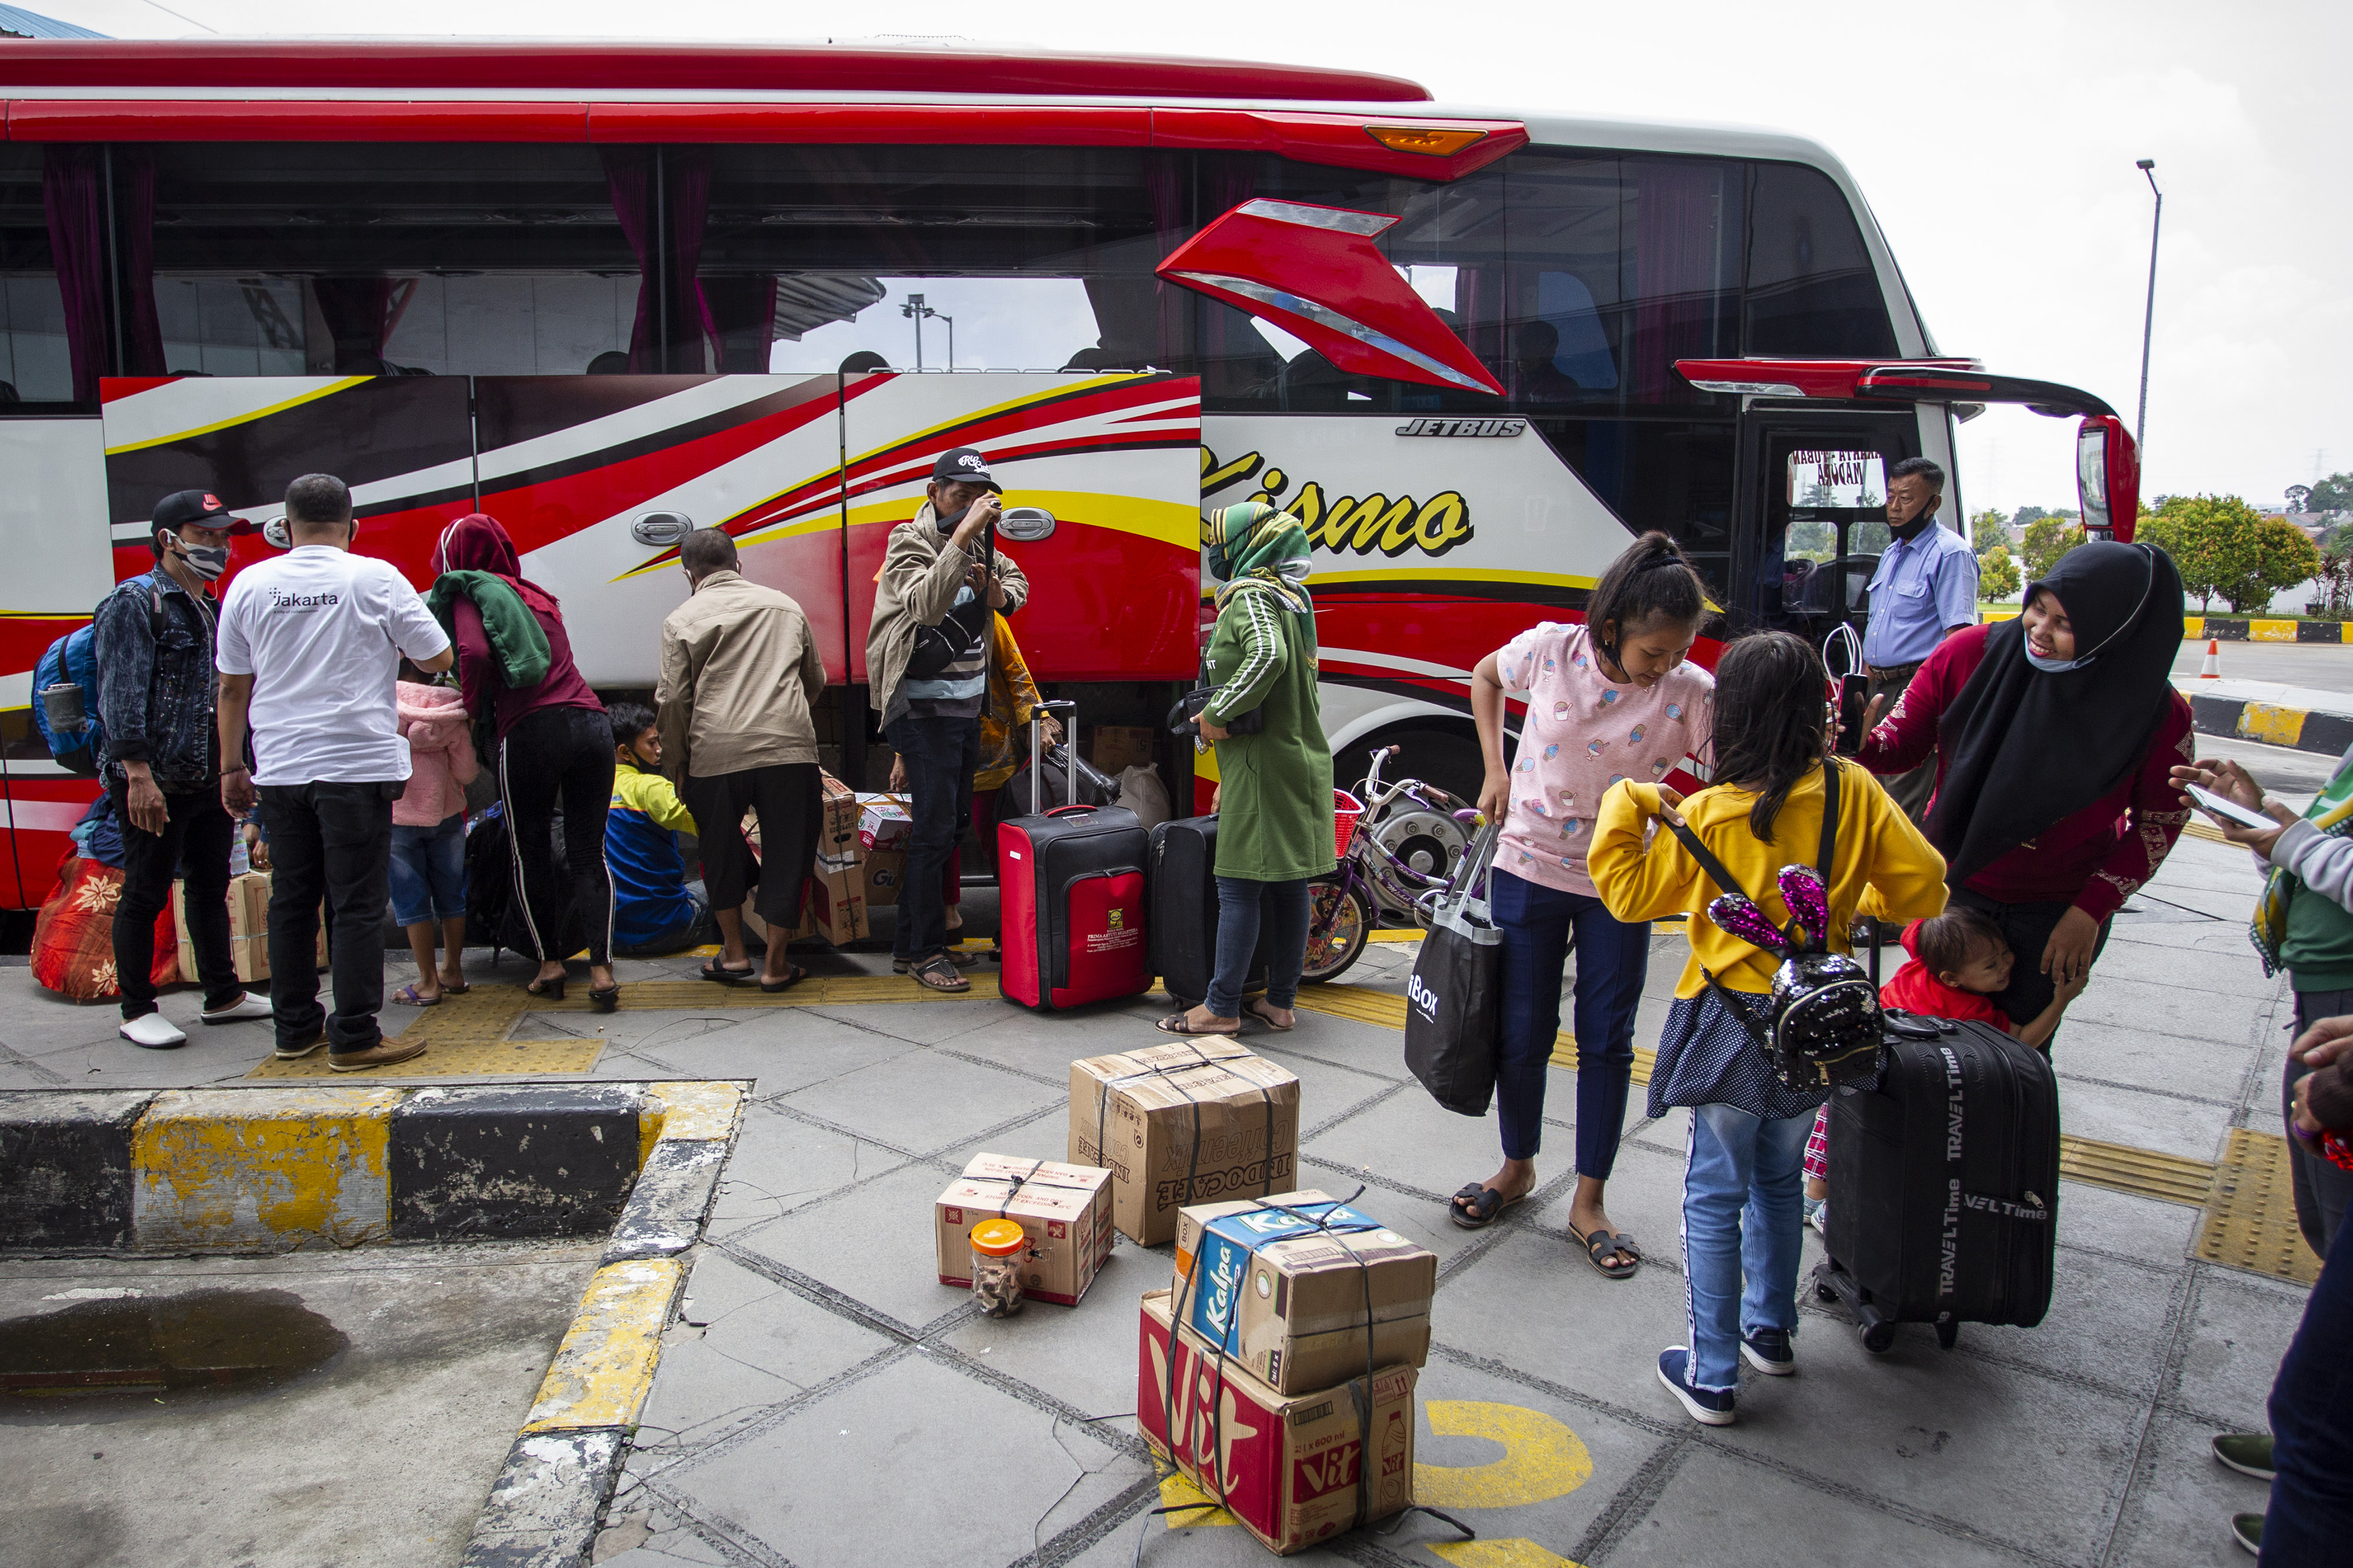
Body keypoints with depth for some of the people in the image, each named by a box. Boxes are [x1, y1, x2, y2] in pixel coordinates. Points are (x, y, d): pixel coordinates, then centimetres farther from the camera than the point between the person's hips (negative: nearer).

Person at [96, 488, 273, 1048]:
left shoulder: (214, 611, 17)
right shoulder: (134, 603, -8)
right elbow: (123, 696, -16)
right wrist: (138, 773, -23)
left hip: (210, 782, 8)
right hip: (155, 785, -8)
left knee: (211, 885, 14)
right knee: (145, 895, 1)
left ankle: (223, 995, 24)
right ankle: (137, 1011, 11)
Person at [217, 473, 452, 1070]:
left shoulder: (250, 583, 5)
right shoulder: (376, 579, -5)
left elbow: (232, 687, 10)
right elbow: (437, 658, 0)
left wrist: (232, 767, 19)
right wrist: (390, 643, 21)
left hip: (279, 769, 4)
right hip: (357, 764, -4)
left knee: (291, 900, 13)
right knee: (356, 905, 0)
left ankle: (296, 1028, 22)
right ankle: (354, 1037, 2)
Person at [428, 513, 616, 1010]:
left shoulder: (469, 595, 4)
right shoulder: (537, 596, 25)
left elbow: (475, 655, -12)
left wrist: (473, 709, 2)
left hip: (530, 731, -5)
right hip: (591, 722, 5)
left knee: (530, 853, 13)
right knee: (589, 853, 6)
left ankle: (549, 962, 19)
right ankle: (602, 969, -2)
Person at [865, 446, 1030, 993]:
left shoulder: (980, 545, 8)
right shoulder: (910, 543, -13)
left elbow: (1017, 581, 22)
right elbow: (927, 605, -31)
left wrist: (1000, 593, -2)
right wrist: (962, 536, -37)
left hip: (967, 705, 8)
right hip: (924, 708, -8)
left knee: (955, 825, 12)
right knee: (936, 828, -8)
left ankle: (910, 941, 23)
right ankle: (924, 952, 4)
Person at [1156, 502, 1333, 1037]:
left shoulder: (1250, 597, -12)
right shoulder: (1293, 596, 16)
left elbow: (1268, 656, -32)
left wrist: (1217, 714, -21)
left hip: (1262, 763, -9)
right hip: (1303, 758, 9)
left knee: (1238, 888, -3)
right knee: (1289, 885, 12)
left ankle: (1221, 1008, 3)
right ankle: (1280, 1002, 20)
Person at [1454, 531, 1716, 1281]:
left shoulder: (1690, 692, -15)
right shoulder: (1550, 650, -14)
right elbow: (1484, 678, 7)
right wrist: (1495, 770, 0)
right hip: (1530, 867, 0)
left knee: (1607, 1042, 6)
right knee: (1523, 1033, 9)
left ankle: (1588, 1204, 22)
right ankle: (1517, 1168, 33)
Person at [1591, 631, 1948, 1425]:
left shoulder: (1705, 817, -16)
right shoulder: (1853, 793, -8)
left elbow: (1629, 893, -6)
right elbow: (1922, 887, -3)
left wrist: (1626, 803, 1)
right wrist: (1859, 902, 17)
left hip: (1734, 1029, -4)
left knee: (1715, 1196, 7)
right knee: (1778, 1179, 23)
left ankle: (1711, 1376, 14)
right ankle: (1770, 1331, 39)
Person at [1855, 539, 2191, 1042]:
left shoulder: (2158, 715, -17)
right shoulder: (1968, 655, -18)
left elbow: (2160, 821, -4)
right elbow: (1903, 743, -9)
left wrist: (2092, 909, -10)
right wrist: (1862, 744, -33)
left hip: (2059, 912, -1)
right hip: (1953, 887, 1)